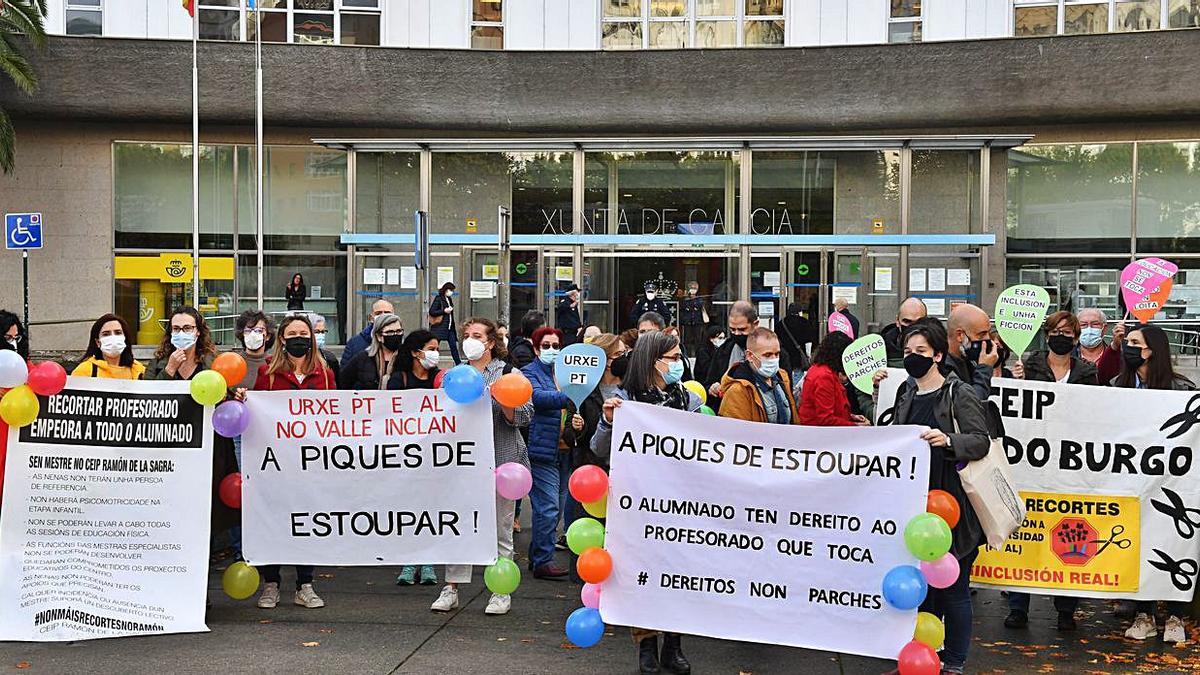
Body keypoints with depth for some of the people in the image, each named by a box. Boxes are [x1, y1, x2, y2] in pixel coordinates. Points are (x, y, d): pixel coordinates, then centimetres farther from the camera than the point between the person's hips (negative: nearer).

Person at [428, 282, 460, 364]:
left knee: (454, 346, 5)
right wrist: (444, 311, -17)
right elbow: (431, 312, -14)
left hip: (449, 327, 7)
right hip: (439, 327, -7)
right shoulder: (438, 299, -8)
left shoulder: (449, 299, 15)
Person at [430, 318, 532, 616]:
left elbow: (524, 415, -4)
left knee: (500, 528, 3)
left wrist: (501, 400, -19)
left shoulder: (507, 373, 2)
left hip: (500, 460, -3)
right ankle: (451, 588, 12)